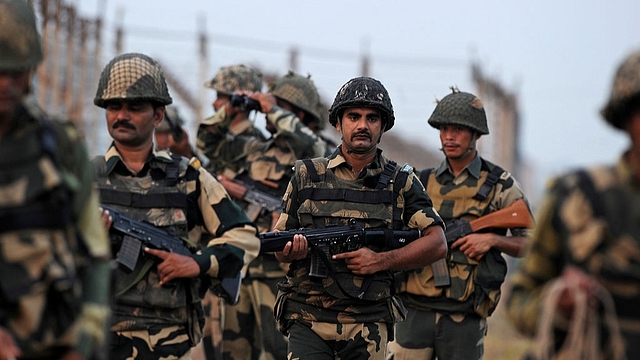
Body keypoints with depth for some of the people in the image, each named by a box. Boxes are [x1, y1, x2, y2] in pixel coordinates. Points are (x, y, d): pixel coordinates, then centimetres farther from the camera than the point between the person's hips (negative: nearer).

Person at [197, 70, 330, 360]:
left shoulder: (307, 155, -3)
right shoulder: (255, 149, 17)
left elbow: (313, 148, -27)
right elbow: (211, 139, 28)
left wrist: (275, 111, -16)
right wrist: (229, 111, 11)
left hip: (276, 267, -7)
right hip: (239, 262, 7)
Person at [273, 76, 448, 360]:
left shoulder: (401, 182, 6)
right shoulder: (307, 177, 6)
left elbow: (437, 243, 1)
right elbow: (280, 250, 11)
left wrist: (381, 260, -10)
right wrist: (293, 250, -14)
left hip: (368, 325, 1)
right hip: (308, 319, -1)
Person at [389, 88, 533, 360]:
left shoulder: (501, 186, 3)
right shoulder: (422, 183, 11)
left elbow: (531, 243, 4)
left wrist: (493, 239, -12)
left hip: (465, 317, -2)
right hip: (415, 310, 2)